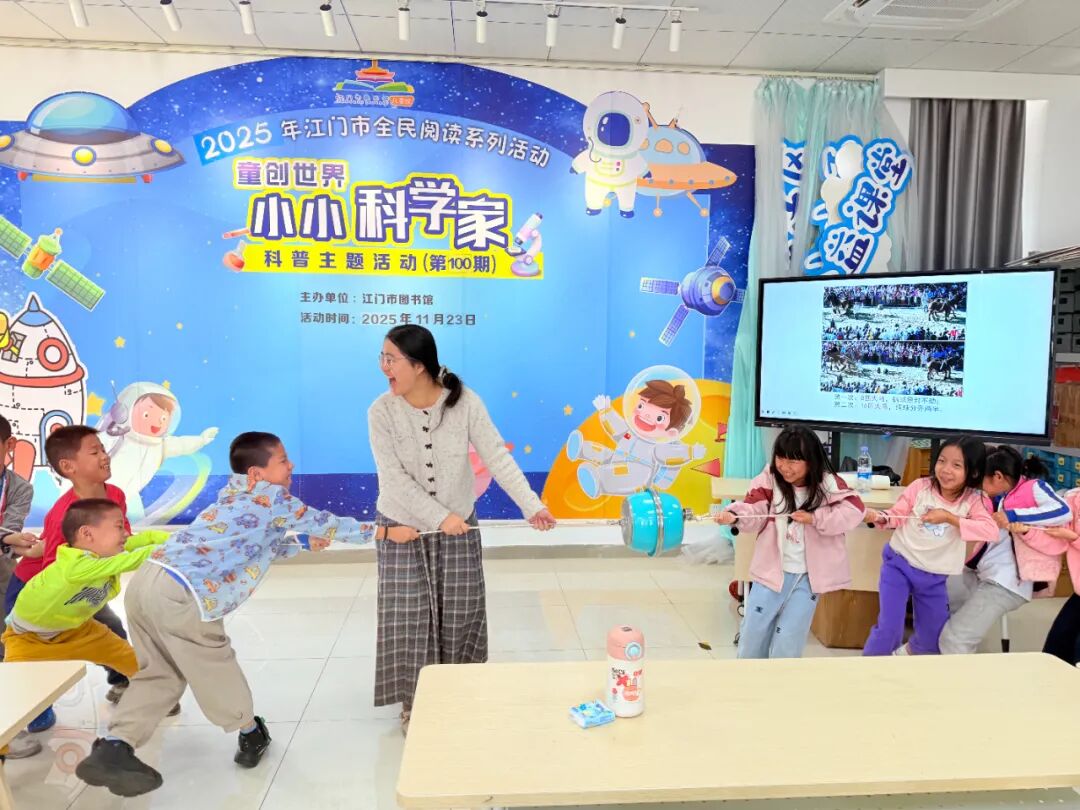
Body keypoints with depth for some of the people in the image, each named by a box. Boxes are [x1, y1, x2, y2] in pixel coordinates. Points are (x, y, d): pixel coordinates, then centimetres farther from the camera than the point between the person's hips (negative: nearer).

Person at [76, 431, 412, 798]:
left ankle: (114, 748, 11)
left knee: (161, 673, 22)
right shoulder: (272, 496, 1)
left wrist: (304, 544, 38)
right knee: (213, 666, 12)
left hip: (147, 580, 8)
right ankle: (249, 731, 31)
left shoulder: (234, 497, 26)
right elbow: (323, 523, 5)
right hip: (181, 594, -8)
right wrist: (384, 531, 11)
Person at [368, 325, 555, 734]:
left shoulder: (464, 401, -16)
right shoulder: (381, 411, -16)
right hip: (402, 526, 0)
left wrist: (531, 505, -29)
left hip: (459, 524, 1)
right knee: (407, 616, 5)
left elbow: (497, 456, -19)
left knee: (460, 613, 11)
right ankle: (413, 703, 27)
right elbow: (394, 479, -20)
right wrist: (440, 517, -27)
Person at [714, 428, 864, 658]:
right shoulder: (770, 478, -8)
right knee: (753, 635, 10)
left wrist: (815, 518, -20)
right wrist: (735, 514, -36)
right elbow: (755, 511, -16)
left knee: (787, 642, 4)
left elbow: (853, 511, -14)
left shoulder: (827, 484, -10)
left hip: (807, 577, -1)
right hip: (772, 570, 1)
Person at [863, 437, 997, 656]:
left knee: (934, 639, 19)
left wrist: (948, 518, -31)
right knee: (889, 628, -11)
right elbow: (897, 515, -7)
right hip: (898, 564, -2)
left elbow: (991, 531, -27)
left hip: (934, 577, 3)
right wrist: (879, 517, -28)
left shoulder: (973, 500, -12)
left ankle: (910, 651, 53)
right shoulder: (921, 487, -14)